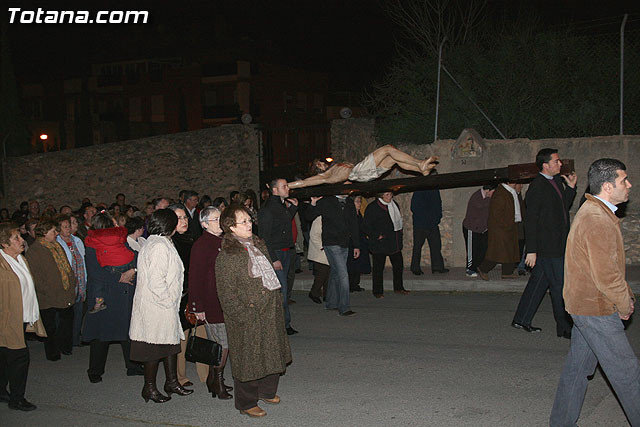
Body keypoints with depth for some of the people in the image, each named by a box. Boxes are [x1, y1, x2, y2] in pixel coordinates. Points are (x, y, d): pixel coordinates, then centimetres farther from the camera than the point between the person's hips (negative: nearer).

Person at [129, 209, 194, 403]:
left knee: (171, 342, 17)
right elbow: (156, 282, -26)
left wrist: (171, 302, 14)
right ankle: (149, 388, 14)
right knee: (155, 348, 2)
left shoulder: (153, 243, 12)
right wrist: (168, 302, -15)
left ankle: (172, 382, 29)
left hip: (165, 307, 10)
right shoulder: (160, 247, -21)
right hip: (157, 309, -10)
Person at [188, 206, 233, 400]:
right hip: (211, 303, -8)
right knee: (222, 344, -5)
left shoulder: (224, 242, 12)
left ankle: (214, 380, 23)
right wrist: (198, 306, -16)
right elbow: (195, 278, -14)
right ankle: (216, 381, 8)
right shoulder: (201, 246, -13)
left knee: (221, 344, 12)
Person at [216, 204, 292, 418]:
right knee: (249, 358, 4)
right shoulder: (226, 257, -17)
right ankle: (246, 403, 21)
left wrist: (277, 302, 16)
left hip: (271, 311, 8)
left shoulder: (258, 244, 9)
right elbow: (227, 295, -17)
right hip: (249, 316, -8)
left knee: (273, 353, 19)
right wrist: (245, 318, -20)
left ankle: (267, 391, 40)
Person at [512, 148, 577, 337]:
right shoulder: (537, 187, -16)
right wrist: (531, 250, -17)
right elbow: (530, 221, -16)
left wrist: (570, 187, 9)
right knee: (559, 287, -2)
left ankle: (521, 320, 24)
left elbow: (563, 207, 23)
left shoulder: (557, 181, 11)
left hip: (558, 245, 9)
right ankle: (564, 327, 9)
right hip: (547, 247, -9)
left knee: (539, 282, 14)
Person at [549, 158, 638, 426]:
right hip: (596, 310, -10)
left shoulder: (591, 212, 13)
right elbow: (607, 276, -23)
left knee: (578, 367, 17)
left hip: (584, 305, 10)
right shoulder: (598, 221, -21)